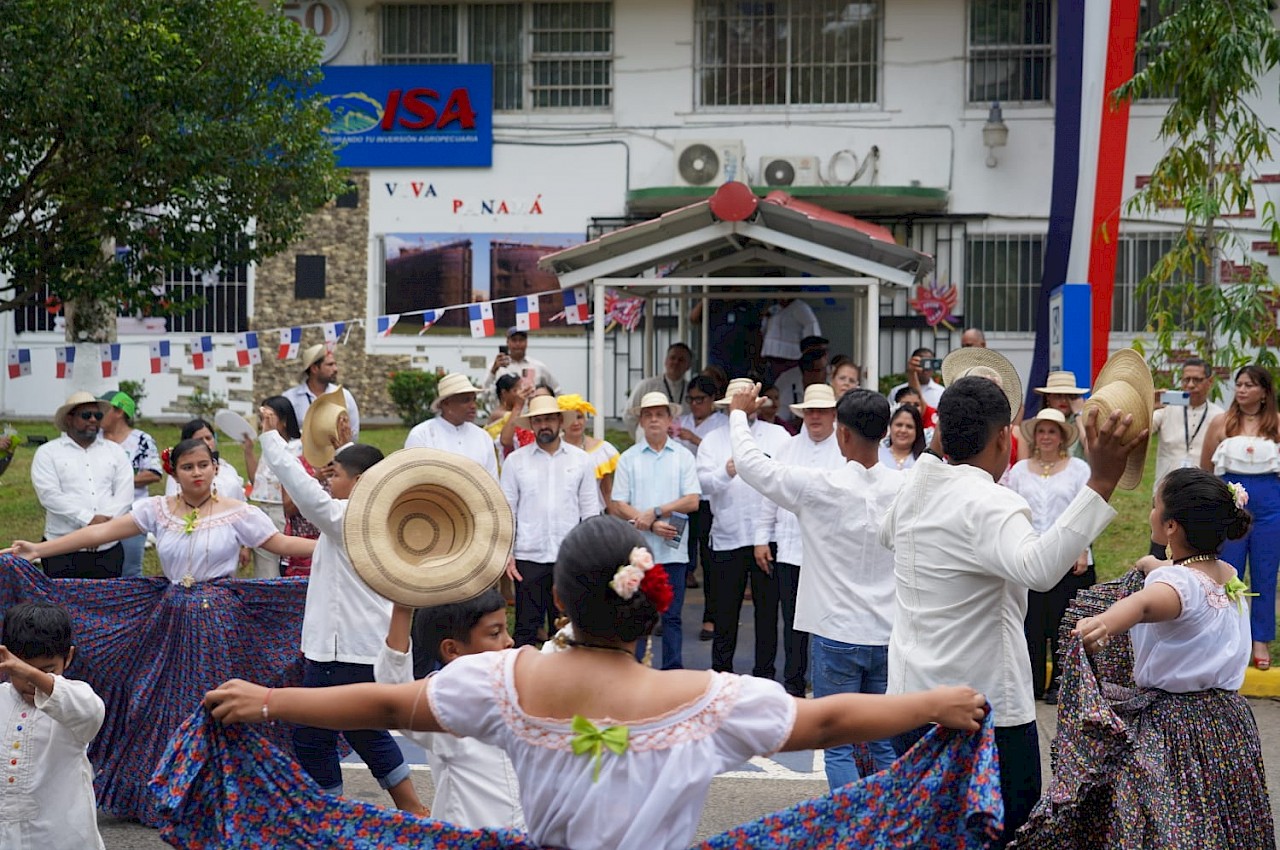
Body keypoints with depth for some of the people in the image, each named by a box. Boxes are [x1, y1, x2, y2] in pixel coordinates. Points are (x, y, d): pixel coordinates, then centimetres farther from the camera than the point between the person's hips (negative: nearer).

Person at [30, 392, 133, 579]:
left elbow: (124, 494, 4)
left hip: (109, 549, 3)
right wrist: (89, 520, -16)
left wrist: (104, 525, -12)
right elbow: (50, 495, -9)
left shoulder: (115, 451, 13)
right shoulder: (48, 453, 3)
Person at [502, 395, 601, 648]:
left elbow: (590, 511, 8)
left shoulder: (581, 460, 7)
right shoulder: (515, 461, 5)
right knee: (526, 628, 0)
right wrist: (506, 553, -4)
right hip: (528, 558, -1)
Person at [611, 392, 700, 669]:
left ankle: (673, 673, 10)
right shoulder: (628, 458, 7)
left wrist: (656, 512, -11)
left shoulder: (683, 457, 7)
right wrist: (651, 525, -11)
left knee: (672, 616, 4)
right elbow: (619, 506, 1)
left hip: (673, 549, 0)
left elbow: (692, 501, -2)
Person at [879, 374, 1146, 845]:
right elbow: (1038, 567, -39)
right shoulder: (991, 504, -18)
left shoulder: (914, 488, 6)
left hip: (912, 695, 8)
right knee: (1008, 830, 1)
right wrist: (1101, 483, -44)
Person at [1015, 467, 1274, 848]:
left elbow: (1145, 603, -47)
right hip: (1229, 716, 9)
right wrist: (1157, 566, 50)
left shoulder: (1178, 581, -22)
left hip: (1171, 726, -9)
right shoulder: (1229, 575, 5)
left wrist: (1106, 623, -67)